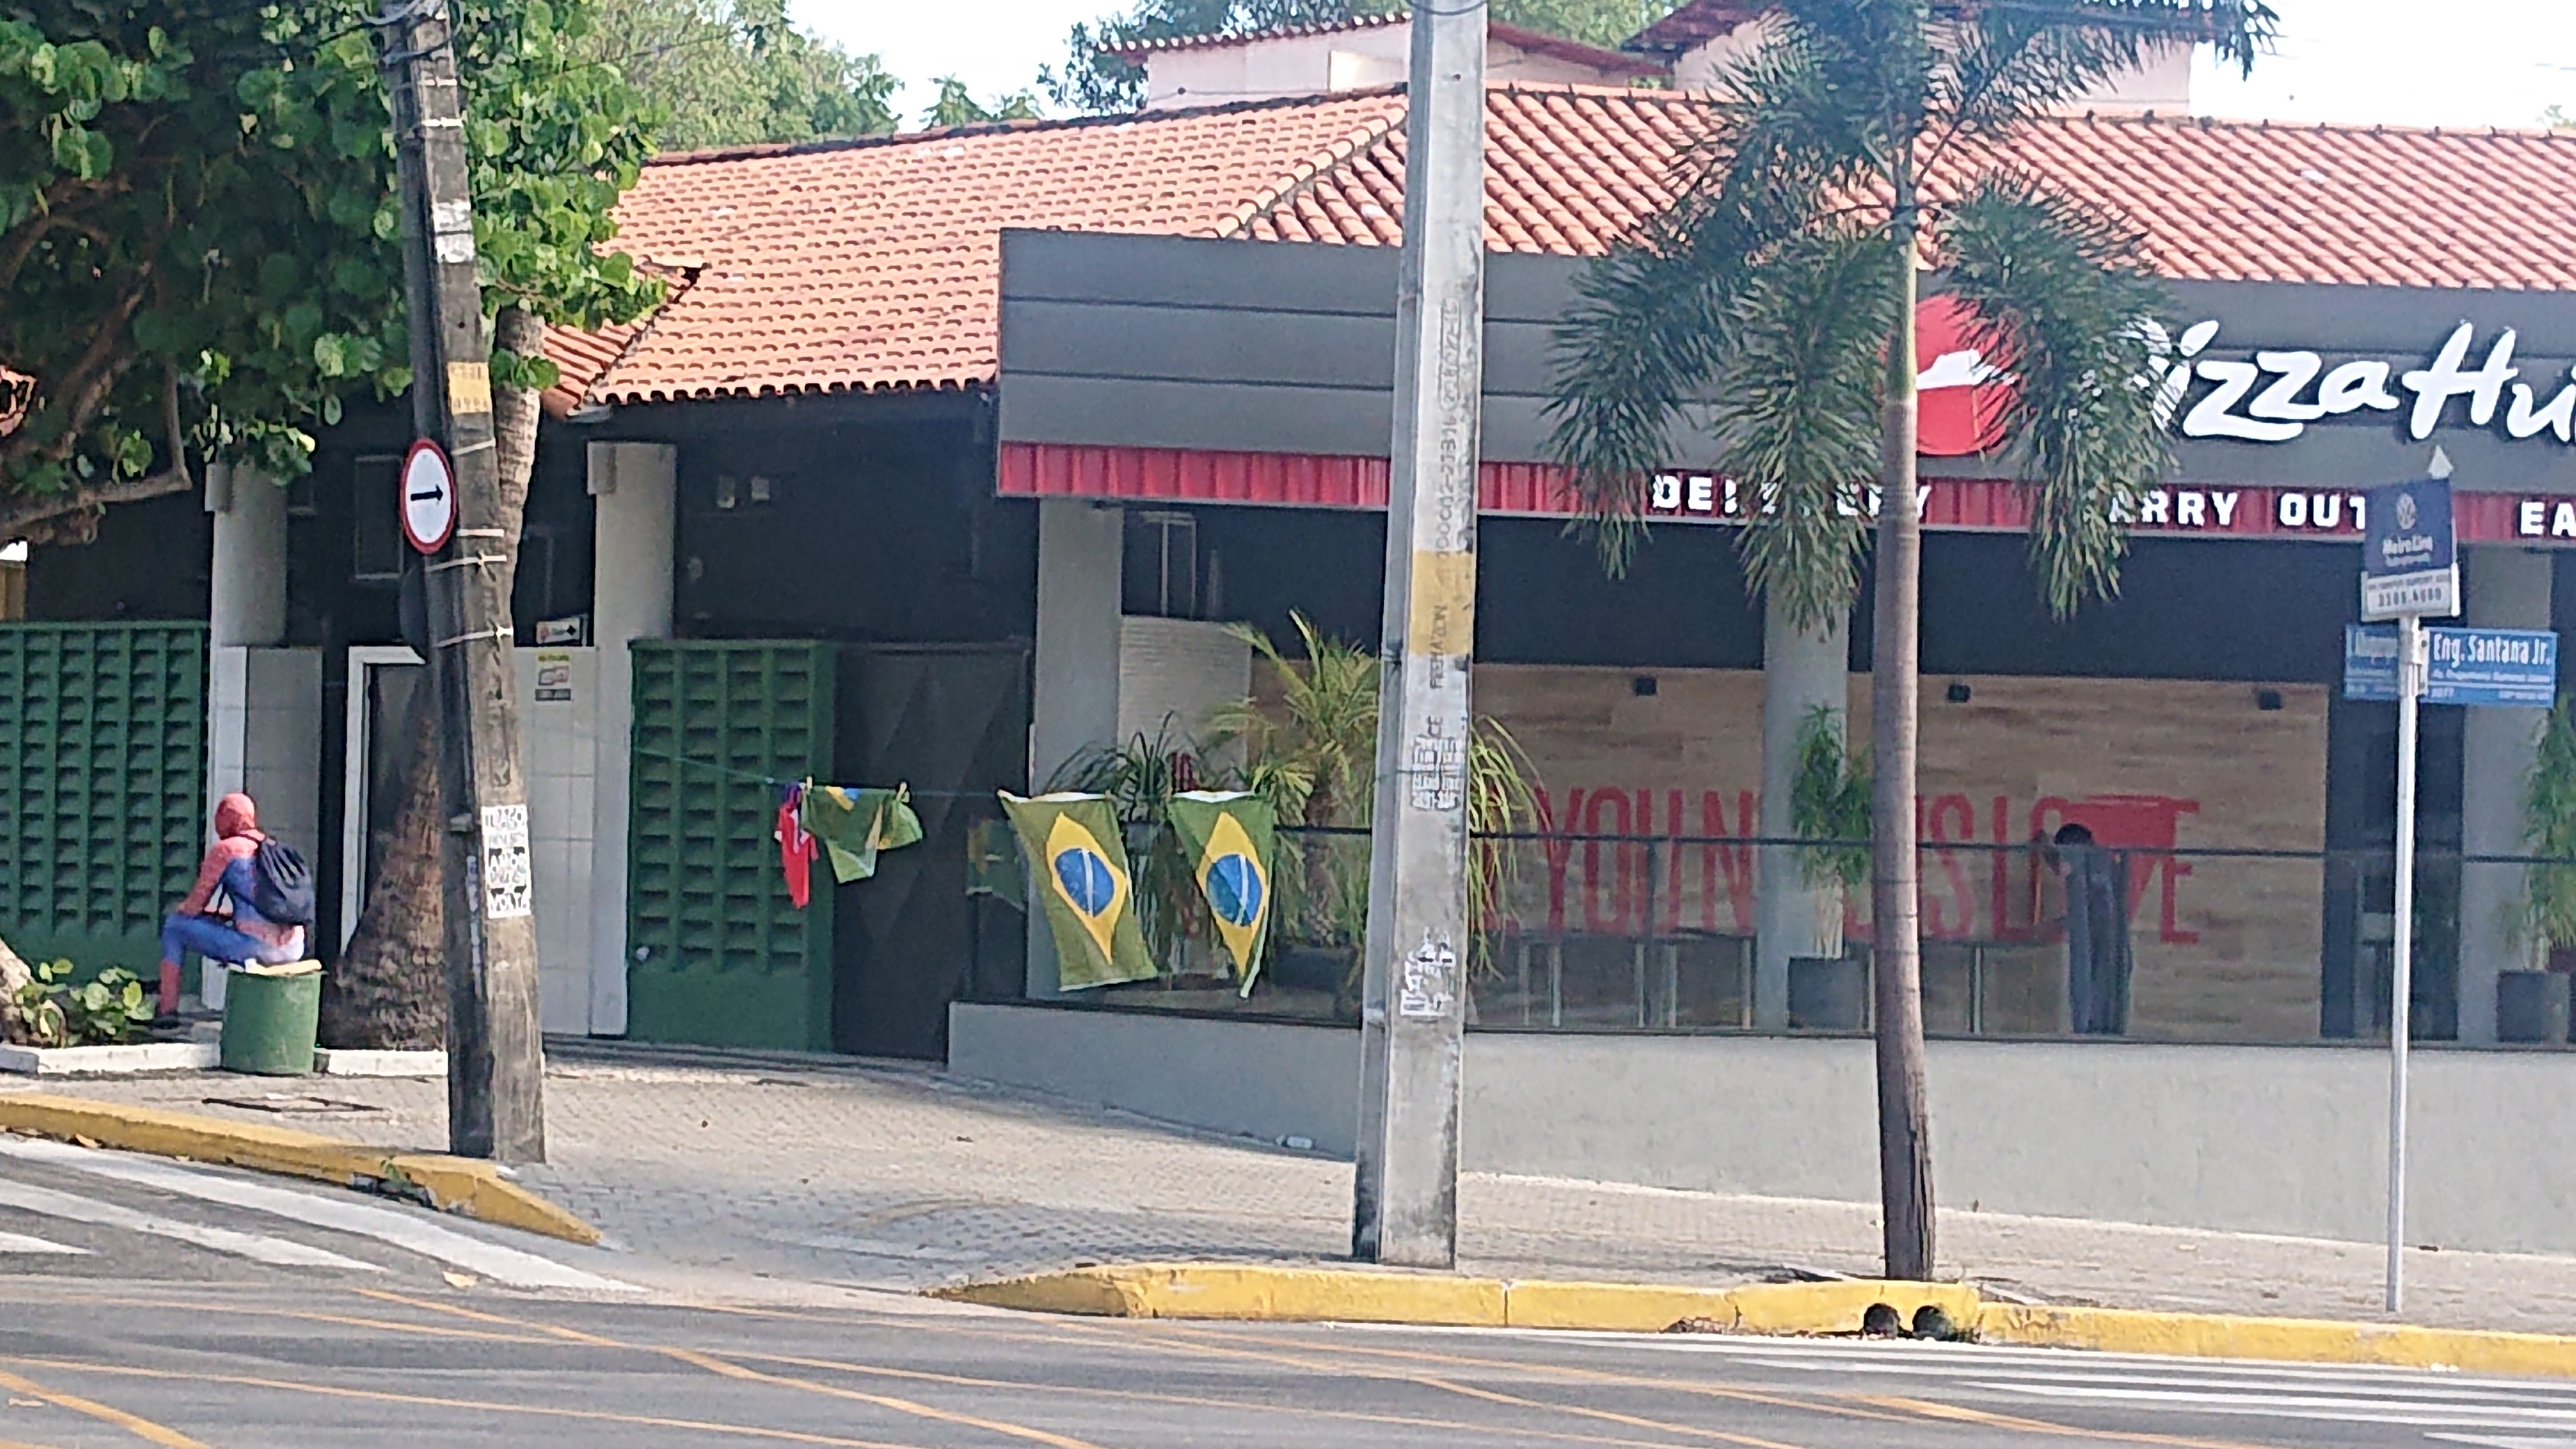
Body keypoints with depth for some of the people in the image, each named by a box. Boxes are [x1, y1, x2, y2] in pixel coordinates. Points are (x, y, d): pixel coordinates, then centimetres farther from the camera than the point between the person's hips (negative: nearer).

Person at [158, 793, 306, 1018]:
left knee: (175, 927, 11)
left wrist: (180, 911, 24)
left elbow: (195, 905, 2)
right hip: (293, 950, 7)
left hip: (256, 947, -7)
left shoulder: (224, 850, -1)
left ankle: (168, 1013, 11)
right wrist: (224, 915, 33)